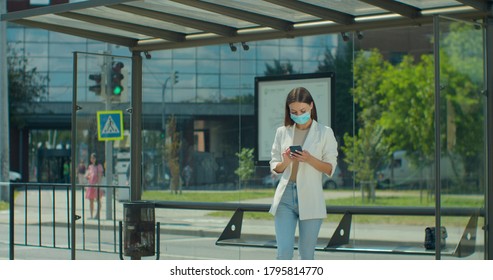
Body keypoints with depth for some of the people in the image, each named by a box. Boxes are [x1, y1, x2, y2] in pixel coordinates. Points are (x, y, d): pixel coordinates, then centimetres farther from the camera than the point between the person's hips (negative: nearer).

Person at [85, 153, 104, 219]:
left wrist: (98, 183, -19)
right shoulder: (90, 166, 15)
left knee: (98, 200, -3)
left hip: (96, 185, -6)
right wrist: (87, 176, -6)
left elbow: (100, 175, -8)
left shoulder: (99, 166, -1)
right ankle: (91, 215, 8)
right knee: (91, 201, 5)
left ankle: (97, 215, -3)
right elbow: (86, 176, 17)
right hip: (90, 185, 6)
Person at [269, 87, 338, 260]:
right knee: (284, 252, -7)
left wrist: (310, 159, -16)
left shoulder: (325, 132, 3)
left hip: (310, 198, -2)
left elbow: (330, 168, 1)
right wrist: (285, 162, -9)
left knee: (306, 255, 3)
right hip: (285, 196, 2)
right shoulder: (282, 132, 10)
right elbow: (274, 167, 13)